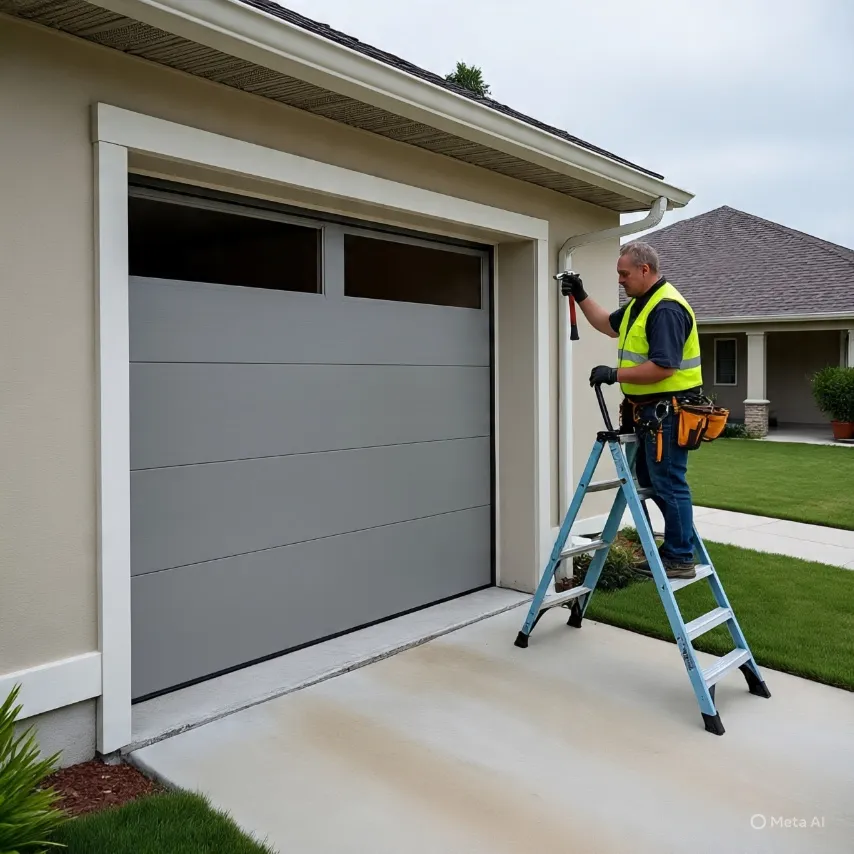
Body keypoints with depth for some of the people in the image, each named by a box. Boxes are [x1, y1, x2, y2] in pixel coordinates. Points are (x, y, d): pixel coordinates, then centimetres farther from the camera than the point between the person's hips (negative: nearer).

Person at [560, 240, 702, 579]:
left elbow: (663, 367, -27)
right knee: (649, 480, 18)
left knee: (668, 485, -3)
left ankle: (680, 559, 8)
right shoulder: (640, 302, 13)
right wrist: (580, 296, 19)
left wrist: (614, 374, -20)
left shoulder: (667, 309, -20)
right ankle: (675, 546, 30)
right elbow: (609, 325, 29)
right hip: (649, 411, 11)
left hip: (667, 413, -11)